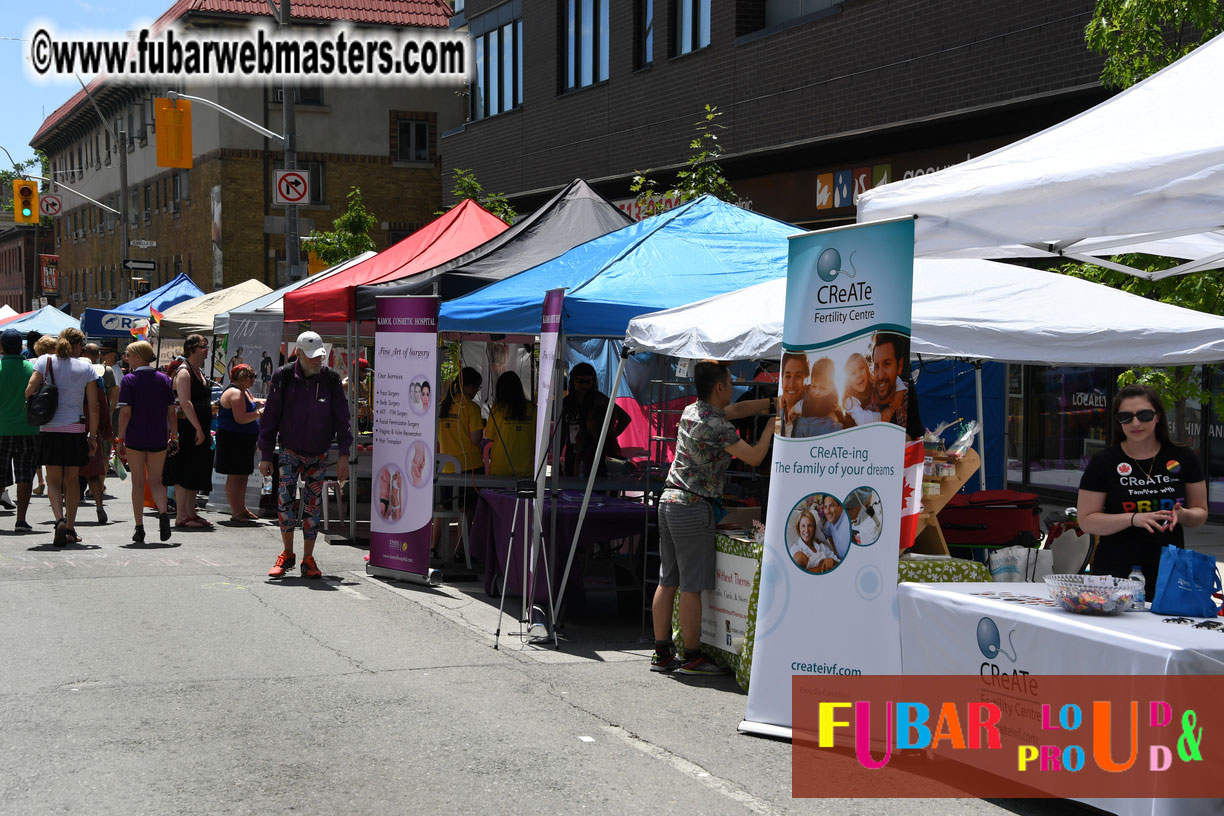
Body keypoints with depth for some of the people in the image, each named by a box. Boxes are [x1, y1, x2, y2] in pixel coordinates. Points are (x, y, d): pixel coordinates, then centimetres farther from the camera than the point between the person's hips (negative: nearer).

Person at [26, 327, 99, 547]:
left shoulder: (45, 361, 0)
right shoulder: (86, 369, -1)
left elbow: (30, 389, -9)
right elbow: (93, 406, -1)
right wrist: (93, 435, 5)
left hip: (50, 430, 0)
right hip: (76, 430, 0)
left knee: (53, 479, 8)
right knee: (72, 480, 11)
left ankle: (59, 520, -15)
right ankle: (70, 529, 11)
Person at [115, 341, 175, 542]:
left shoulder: (129, 380, -7)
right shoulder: (164, 379, 5)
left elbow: (125, 413, -11)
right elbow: (171, 412, 4)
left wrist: (120, 439, -6)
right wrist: (174, 436, 12)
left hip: (135, 438, -3)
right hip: (158, 438, 3)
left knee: (138, 482, 5)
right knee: (156, 481, 11)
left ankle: (139, 528, 6)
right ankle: (163, 513, -15)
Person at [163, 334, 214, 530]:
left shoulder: (199, 372, 18)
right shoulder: (184, 372, -11)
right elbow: (185, 403, -20)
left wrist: (206, 431, 21)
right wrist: (199, 429, -23)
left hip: (199, 430, 10)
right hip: (186, 430, -10)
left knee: (195, 474, 12)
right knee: (184, 474, -7)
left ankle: (191, 513, 17)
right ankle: (181, 516, -5)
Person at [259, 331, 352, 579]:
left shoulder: (330, 379, -4)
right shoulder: (284, 378, -7)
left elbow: (341, 417, 0)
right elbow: (270, 417, 0)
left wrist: (343, 454, -6)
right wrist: (266, 455, -1)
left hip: (318, 454, 1)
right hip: (290, 451, -1)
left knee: (313, 505, 3)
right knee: (285, 498, -14)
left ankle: (308, 559, 12)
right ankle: (287, 555, 1)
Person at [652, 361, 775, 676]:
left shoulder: (691, 411, 11)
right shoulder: (715, 426, -16)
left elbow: (736, 409, 25)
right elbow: (754, 457, -9)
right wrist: (771, 428, 7)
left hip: (670, 500, 9)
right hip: (694, 507, -9)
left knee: (667, 581, 9)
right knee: (692, 587, -3)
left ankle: (662, 654, 13)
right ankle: (692, 658, 1)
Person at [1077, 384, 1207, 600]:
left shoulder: (1183, 458, 6)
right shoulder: (1103, 463, 0)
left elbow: (1200, 513, 12)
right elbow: (1086, 521, -3)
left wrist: (1182, 515, -11)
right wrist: (1133, 519, -17)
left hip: (1169, 573, 2)